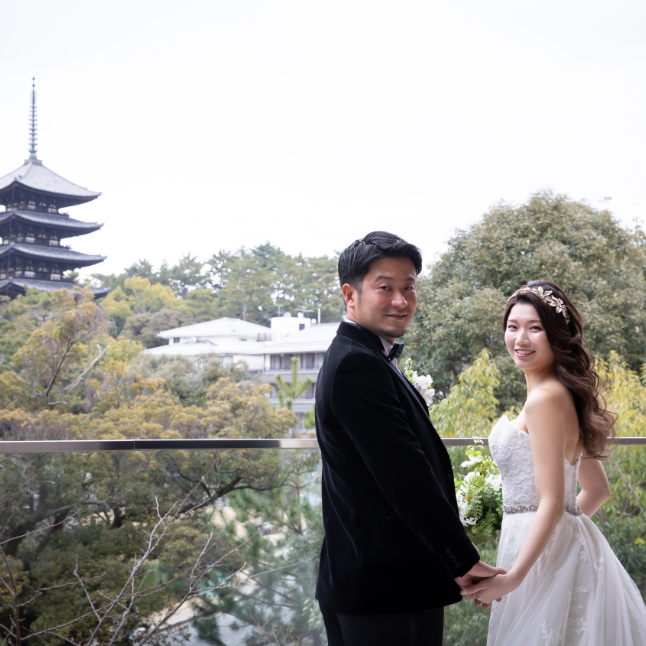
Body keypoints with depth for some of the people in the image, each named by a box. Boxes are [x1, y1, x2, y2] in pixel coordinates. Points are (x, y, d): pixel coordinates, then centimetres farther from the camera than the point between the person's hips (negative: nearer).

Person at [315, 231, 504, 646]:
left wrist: (454, 559, 16)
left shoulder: (358, 360, 15)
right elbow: (406, 478, -22)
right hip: (389, 588, -11)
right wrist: (464, 561, -14)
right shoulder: (358, 367, -18)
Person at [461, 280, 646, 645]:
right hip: (572, 543, 9)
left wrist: (512, 578, -20)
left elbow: (552, 503, -20)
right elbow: (598, 489, 17)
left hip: (543, 553, -9)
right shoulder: (567, 395, 11)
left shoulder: (546, 398, -18)